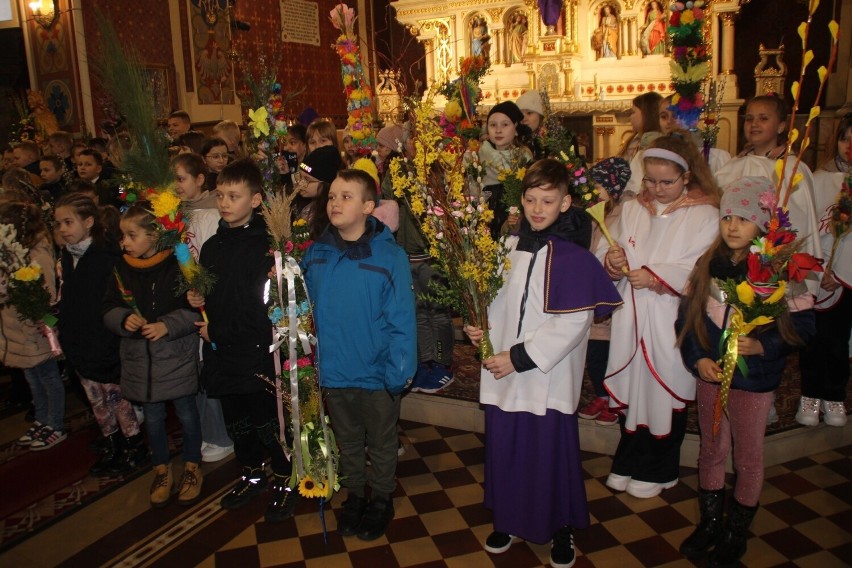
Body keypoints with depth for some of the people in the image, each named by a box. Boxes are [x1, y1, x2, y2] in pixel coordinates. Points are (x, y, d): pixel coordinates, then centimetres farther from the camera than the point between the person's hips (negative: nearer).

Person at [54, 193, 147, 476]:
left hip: (107, 344, -7)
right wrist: (64, 336, 11)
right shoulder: (66, 257, 7)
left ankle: (134, 447, 20)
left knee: (118, 396, 4)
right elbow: (66, 301, 16)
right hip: (79, 344, 7)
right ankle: (112, 445, 32)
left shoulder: (108, 257, -17)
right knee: (97, 400, 17)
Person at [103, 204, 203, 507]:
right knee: (152, 417, 16)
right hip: (140, 360, 4)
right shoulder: (122, 269, 1)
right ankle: (162, 470, 34)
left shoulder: (177, 265, -13)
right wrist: (124, 320, -14)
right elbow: (109, 309, 6)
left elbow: (196, 309, -12)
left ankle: (192, 467, 29)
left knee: (186, 412, 9)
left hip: (177, 357, -4)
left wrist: (167, 325, -22)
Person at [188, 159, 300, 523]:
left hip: (258, 355, -7)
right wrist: (197, 300, 0)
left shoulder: (266, 245, -13)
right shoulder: (212, 246, 9)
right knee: (236, 422, 19)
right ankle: (251, 475, 39)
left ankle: (284, 482, 25)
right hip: (222, 356, 7)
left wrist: (219, 333, -16)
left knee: (269, 424, 4)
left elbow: (264, 308, -16)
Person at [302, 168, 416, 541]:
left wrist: (399, 372, -18)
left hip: (376, 375, -3)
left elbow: (402, 321, -16)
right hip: (332, 373, 4)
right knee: (347, 441, 23)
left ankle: (382, 500, 41)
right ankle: (354, 496, 45)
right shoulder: (316, 255, -5)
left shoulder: (390, 256, -17)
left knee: (381, 443, 18)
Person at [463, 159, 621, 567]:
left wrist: (520, 358, -18)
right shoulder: (510, 246, 4)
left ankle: (562, 529, 30)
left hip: (548, 378, -5)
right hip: (503, 375, 5)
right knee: (504, 448, 14)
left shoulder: (572, 257, -14)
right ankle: (509, 520, 36)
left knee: (552, 453, 6)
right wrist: (482, 326, -2)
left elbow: (572, 323, -19)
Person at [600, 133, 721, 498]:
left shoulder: (704, 215, -5)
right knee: (631, 385, 12)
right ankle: (629, 461, 30)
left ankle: (658, 470, 26)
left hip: (671, 322, -4)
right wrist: (612, 260, -15)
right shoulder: (632, 209, 9)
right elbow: (609, 252, 7)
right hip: (631, 317, 4)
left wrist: (656, 277, -21)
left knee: (663, 391, 6)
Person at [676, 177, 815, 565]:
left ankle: (737, 532, 30)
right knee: (711, 450, 17)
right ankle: (710, 522, 35)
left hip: (754, 381, -3)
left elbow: (801, 326, -9)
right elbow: (686, 315, 2)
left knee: (748, 459, 12)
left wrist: (761, 346, -24)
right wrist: (698, 359, -10)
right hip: (710, 374, 4)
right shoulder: (708, 264, -1)